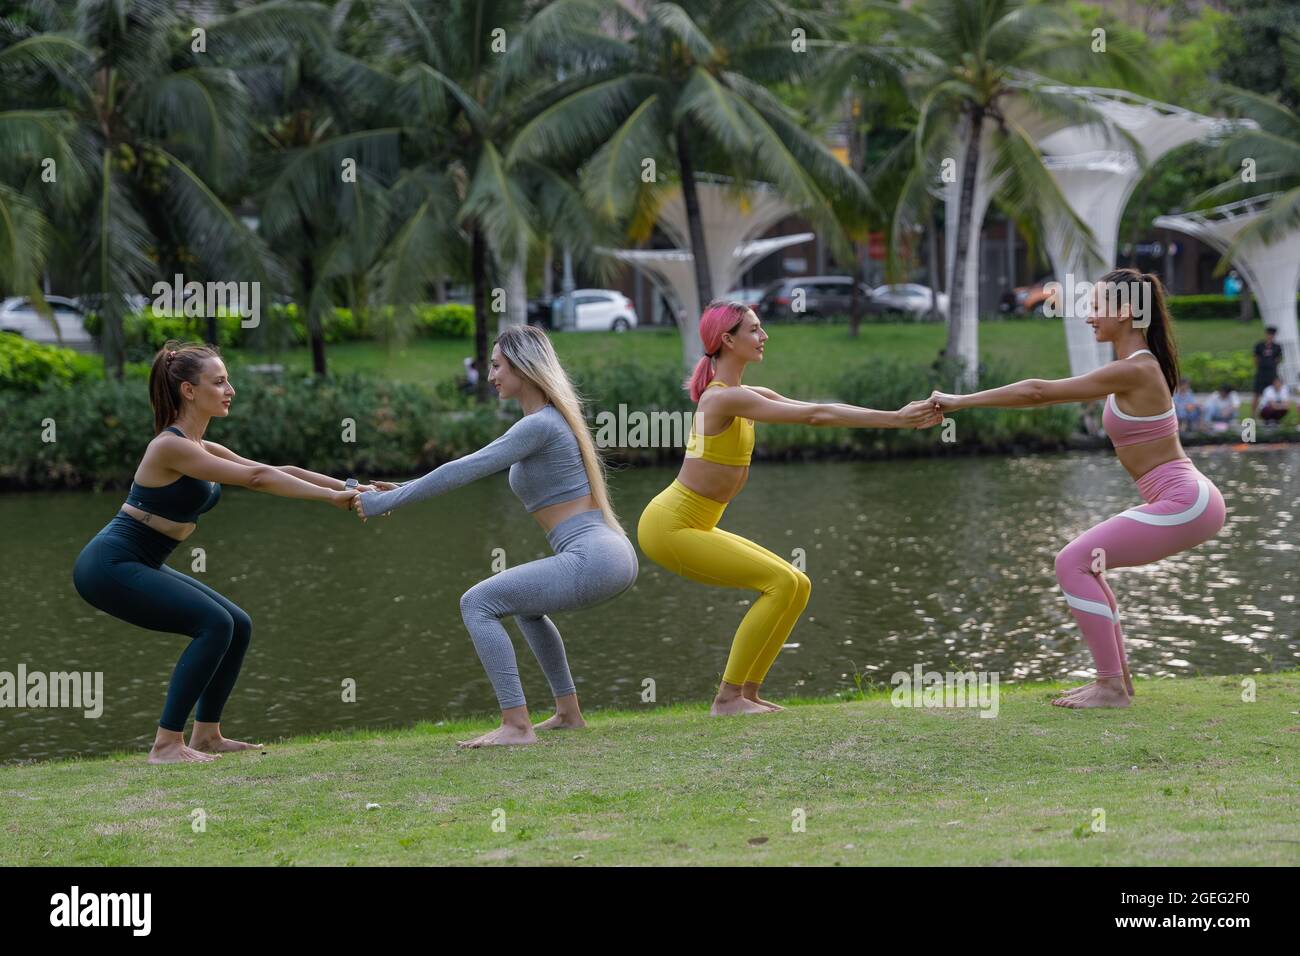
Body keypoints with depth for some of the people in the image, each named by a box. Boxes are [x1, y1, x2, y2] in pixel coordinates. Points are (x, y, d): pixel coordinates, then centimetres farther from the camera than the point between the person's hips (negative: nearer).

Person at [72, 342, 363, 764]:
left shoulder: (203, 450, 10)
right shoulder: (171, 446, -19)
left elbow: (279, 472, 9)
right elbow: (256, 478, -22)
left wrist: (351, 487, 2)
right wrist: (331, 496, -20)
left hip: (140, 566, 10)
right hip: (109, 565, -10)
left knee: (237, 626, 9)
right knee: (214, 624, -20)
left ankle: (206, 735, 18)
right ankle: (167, 744, -17)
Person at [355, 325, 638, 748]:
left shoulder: (539, 425, -11)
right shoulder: (552, 419, 19)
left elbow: (465, 470, -15)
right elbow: (476, 467, 23)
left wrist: (388, 502, -10)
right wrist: (398, 490, 19)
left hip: (591, 559, -10)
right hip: (614, 556, 10)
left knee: (477, 603, -10)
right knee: (520, 598, 33)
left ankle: (516, 725, -17)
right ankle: (569, 713, 28)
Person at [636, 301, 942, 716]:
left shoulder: (748, 395, 10)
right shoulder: (726, 398, -19)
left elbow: (819, 410, 5)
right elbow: (814, 416, -22)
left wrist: (902, 416, -3)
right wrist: (894, 419, -20)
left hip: (693, 526, 10)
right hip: (669, 525, -10)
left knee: (797, 586, 6)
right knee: (781, 582, -16)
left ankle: (747, 691, 9)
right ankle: (728, 697, -11)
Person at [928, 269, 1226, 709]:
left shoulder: (1134, 371, -17)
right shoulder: (1135, 367, 13)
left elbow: (1039, 392, -17)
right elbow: (1052, 393, 22)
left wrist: (959, 401, -12)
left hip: (1184, 504, -10)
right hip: (1184, 497, 10)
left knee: (1073, 562, -9)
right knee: (1083, 561, 17)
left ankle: (1112, 688, -8)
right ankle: (1116, 676, 19)